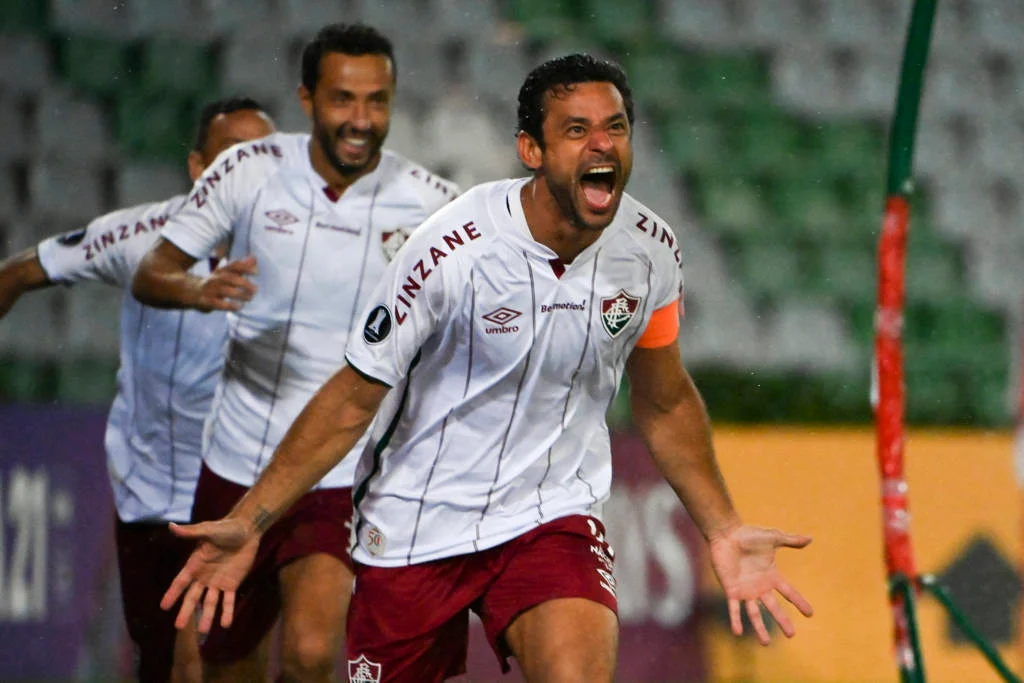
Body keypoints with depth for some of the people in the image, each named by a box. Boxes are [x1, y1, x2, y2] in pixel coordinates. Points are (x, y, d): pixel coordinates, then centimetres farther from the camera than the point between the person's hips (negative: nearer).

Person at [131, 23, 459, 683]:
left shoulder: (428, 201, -8)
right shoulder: (249, 172, -5)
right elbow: (150, 275, 0)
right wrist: (200, 291, -23)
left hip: (343, 476, -2)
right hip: (236, 464, 2)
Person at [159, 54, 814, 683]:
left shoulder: (652, 250, -6)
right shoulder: (454, 249, -19)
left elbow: (666, 403, 13)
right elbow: (353, 399, -10)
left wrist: (723, 530, 8)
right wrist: (247, 524, -12)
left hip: (554, 517, 2)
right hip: (419, 520, -2)